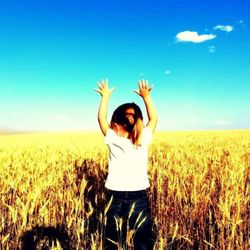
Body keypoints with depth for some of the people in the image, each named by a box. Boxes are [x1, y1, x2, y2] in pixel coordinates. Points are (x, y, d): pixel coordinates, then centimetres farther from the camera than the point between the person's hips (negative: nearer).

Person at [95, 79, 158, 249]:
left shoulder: (113, 140, -8)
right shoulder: (143, 140, -5)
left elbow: (101, 119, 7)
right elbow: (154, 118, 11)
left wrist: (105, 96, 17)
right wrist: (146, 96, 17)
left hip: (116, 199, -1)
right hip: (140, 199, 2)